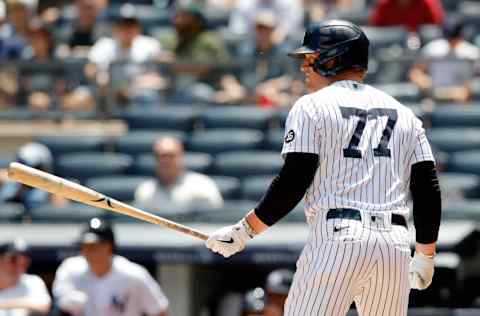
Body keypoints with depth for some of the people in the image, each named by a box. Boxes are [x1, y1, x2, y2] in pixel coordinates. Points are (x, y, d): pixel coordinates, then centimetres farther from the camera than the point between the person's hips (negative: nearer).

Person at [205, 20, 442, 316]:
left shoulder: (311, 106, 4)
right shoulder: (403, 114, 19)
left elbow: (292, 183, -5)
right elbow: (428, 189, 14)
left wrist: (243, 231, 1)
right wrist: (425, 257, 22)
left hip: (337, 238, -5)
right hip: (395, 244, 5)